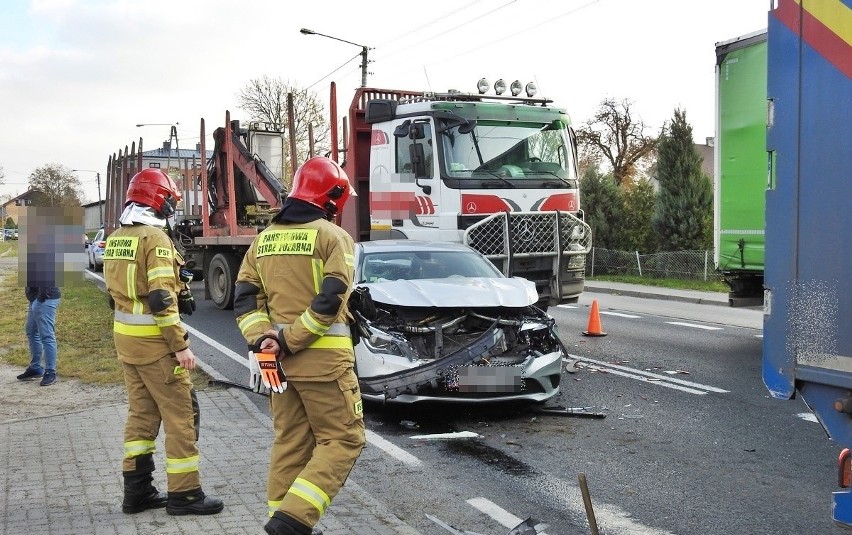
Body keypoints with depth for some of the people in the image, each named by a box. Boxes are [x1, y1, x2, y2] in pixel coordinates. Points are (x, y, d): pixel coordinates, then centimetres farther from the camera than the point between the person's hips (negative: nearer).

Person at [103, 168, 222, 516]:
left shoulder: (116, 239, 12)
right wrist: (181, 345, -19)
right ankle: (184, 494, 4)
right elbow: (162, 298, -21)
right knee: (180, 415, -1)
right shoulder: (155, 238, -16)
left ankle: (137, 491, 20)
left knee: (141, 412, 15)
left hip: (125, 335, 9)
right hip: (154, 341, -9)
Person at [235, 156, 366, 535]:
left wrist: (262, 338, -4)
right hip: (323, 356, -6)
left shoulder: (264, 239, 12)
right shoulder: (333, 236, -7)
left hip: (280, 358, 7)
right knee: (341, 439, 2)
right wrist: (291, 341, -14)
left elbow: (245, 297, 5)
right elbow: (330, 300, -18)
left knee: (290, 442, 16)